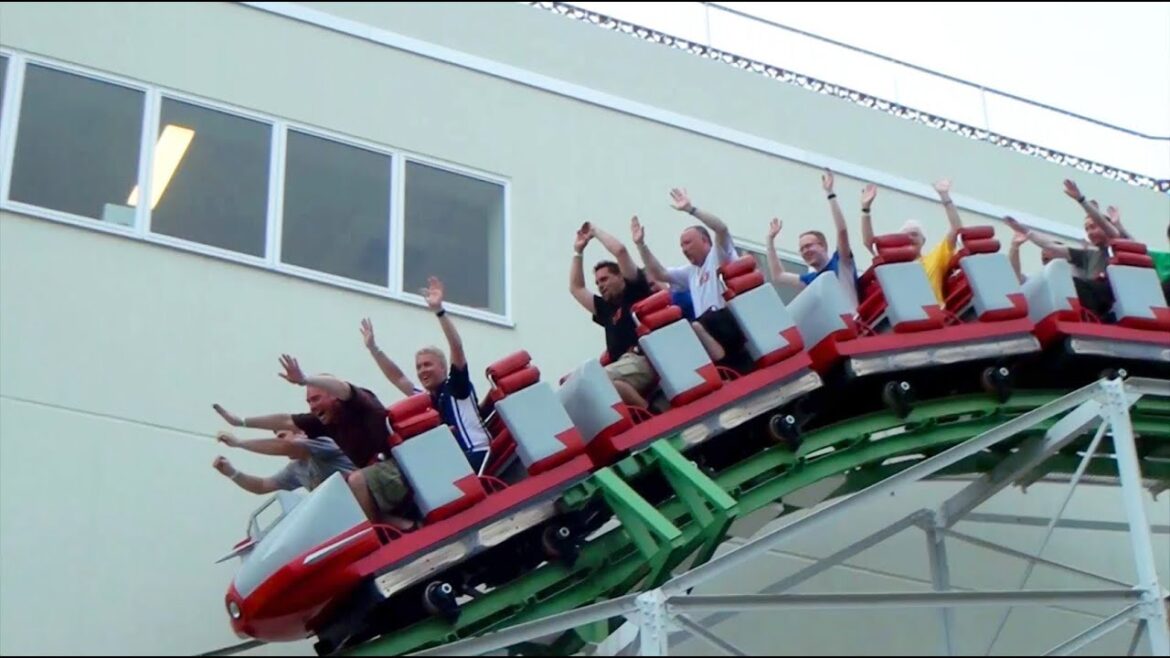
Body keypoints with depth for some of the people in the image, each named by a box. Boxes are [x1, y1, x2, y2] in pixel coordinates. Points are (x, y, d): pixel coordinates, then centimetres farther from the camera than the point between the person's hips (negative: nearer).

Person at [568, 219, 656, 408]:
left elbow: (620, 250, 3)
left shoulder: (636, 292, 12)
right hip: (625, 363, 8)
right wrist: (578, 251, 42)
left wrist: (595, 231, 19)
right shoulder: (607, 309, 31)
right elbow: (576, 289, 43)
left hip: (644, 360, -8)